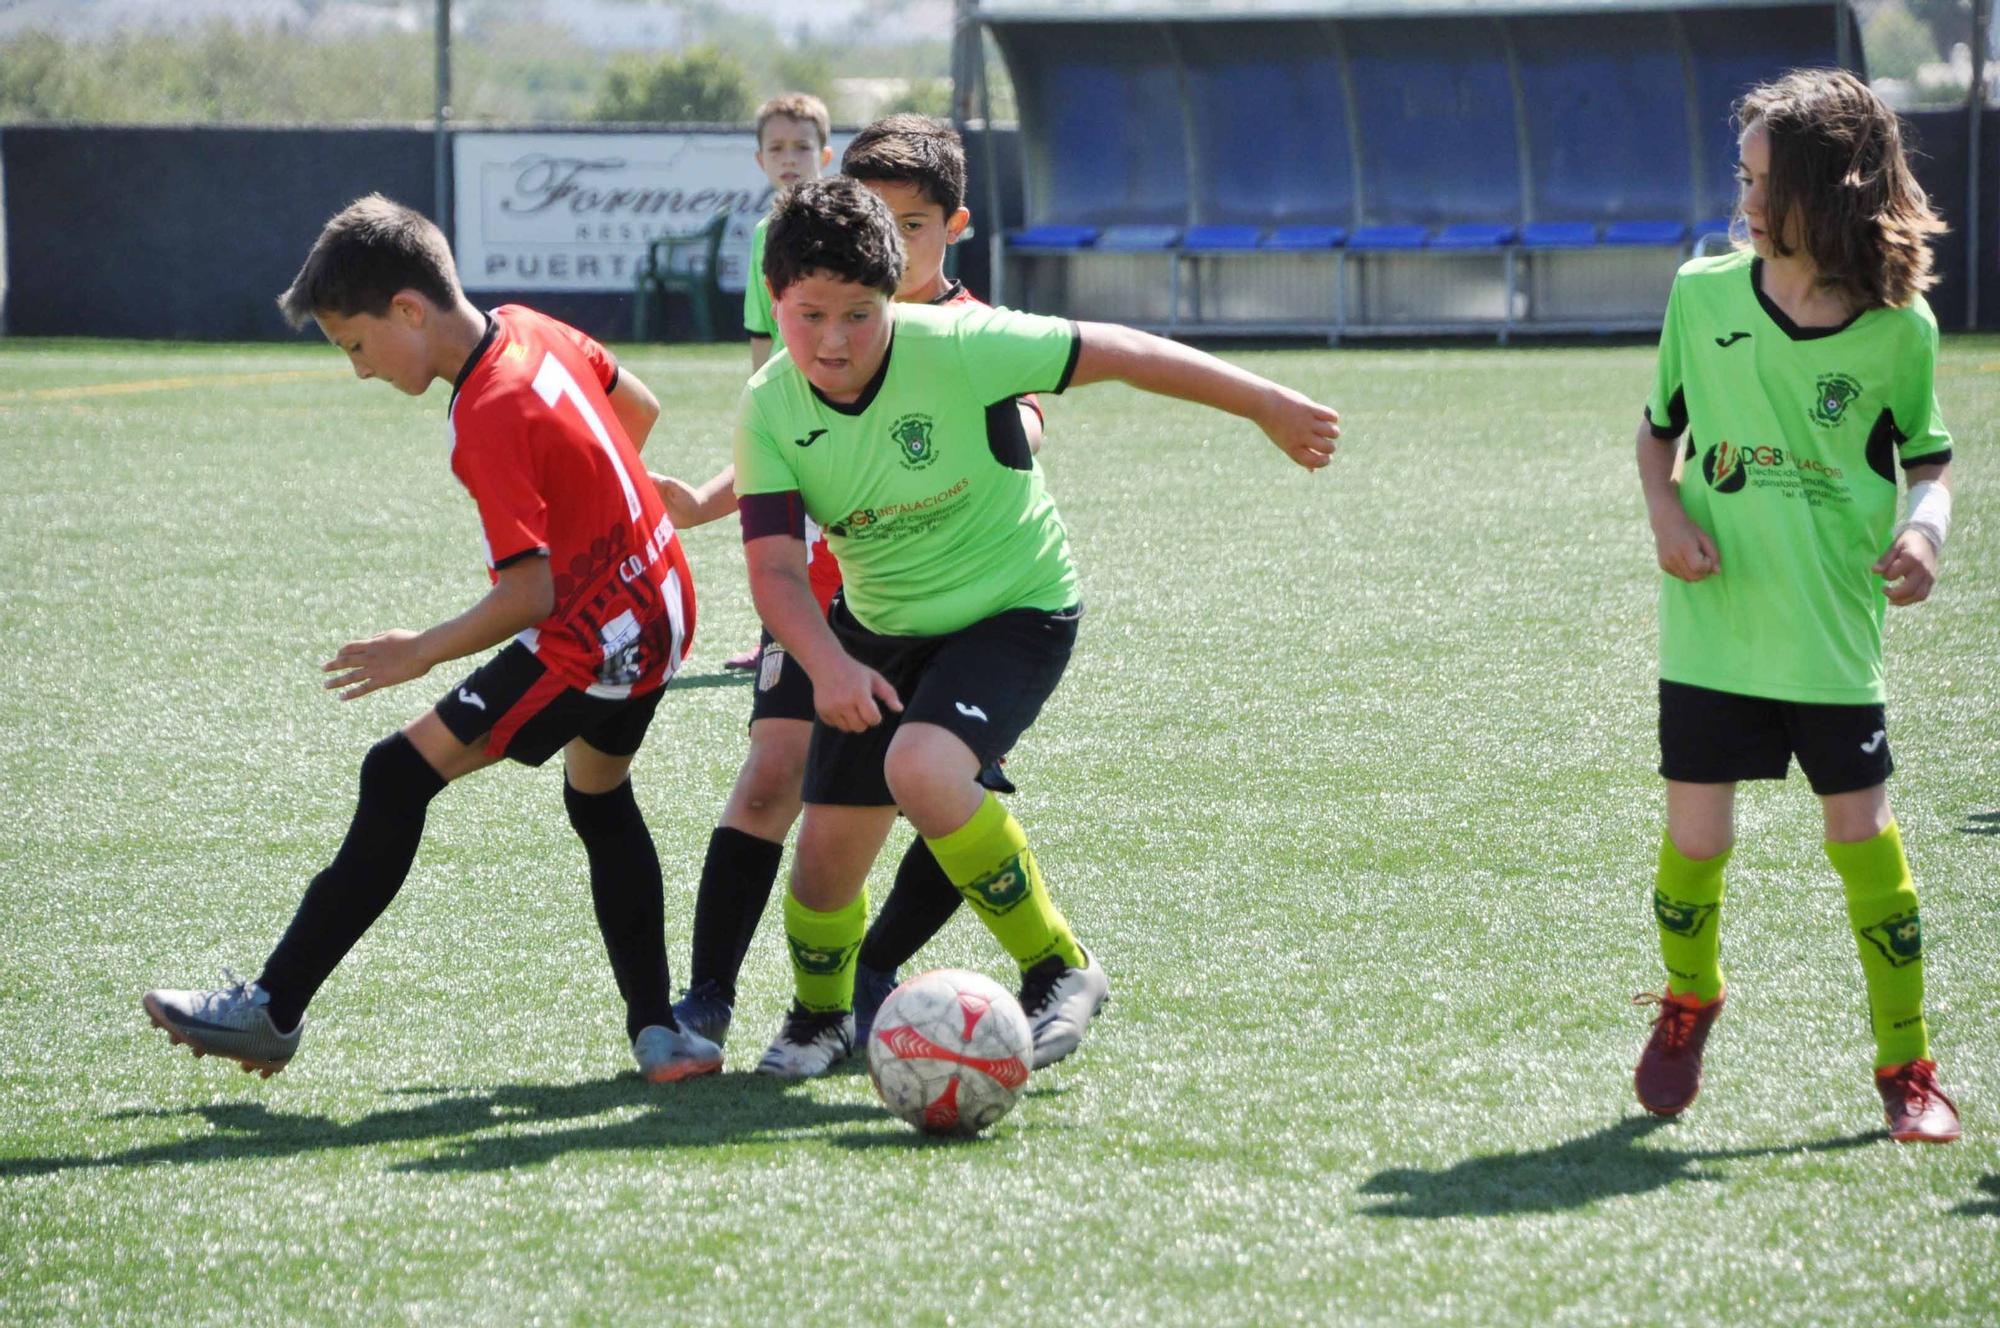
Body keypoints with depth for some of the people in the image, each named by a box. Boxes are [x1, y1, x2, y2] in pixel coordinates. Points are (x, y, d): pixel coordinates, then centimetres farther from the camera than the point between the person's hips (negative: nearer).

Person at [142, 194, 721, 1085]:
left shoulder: (489, 421, -24)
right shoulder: (532, 330, 2)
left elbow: (529, 594, -25)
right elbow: (639, 409, 18)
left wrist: (421, 653, -13)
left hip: (593, 636, -10)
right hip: (660, 604, 10)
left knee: (399, 778, -8)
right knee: (600, 801, 28)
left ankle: (272, 1012, -7)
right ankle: (659, 1034, 28)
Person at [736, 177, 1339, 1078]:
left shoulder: (956, 348, -25)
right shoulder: (769, 410, -13)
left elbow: (1115, 353, -15)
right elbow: (775, 568, -17)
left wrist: (1269, 407, -8)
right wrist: (827, 664, -37)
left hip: (1014, 612, -4)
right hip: (878, 632, 5)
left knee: (921, 770, -32)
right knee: (828, 852, 1)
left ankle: (1059, 970, -12)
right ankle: (819, 1016, 35)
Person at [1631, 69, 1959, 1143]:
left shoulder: (1899, 326, -4)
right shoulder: (1703, 293, 0)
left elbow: (1929, 457, 8)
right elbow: (1658, 430, 12)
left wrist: (1924, 530, -13)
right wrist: (1666, 515, -6)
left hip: (1833, 636, -1)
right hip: (1712, 622, 1)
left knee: (1862, 832, -1)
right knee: (1695, 837, 2)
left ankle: (1906, 1065, 12)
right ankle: (1687, 1005, 32)